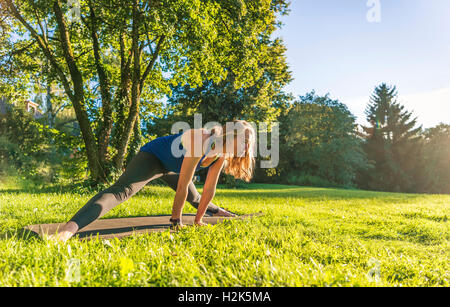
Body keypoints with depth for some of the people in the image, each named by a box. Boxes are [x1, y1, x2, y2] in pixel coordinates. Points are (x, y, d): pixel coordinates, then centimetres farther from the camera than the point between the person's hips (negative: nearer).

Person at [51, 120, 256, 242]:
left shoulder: (221, 153, -13)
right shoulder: (200, 140, -36)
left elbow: (209, 189, -6)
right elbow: (182, 185, -32)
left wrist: (198, 219, -1)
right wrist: (176, 220, -25)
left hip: (171, 167, 8)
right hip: (153, 156, -8)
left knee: (194, 197, 27)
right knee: (121, 190, -32)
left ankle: (215, 210, 60)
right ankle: (69, 228, -48)